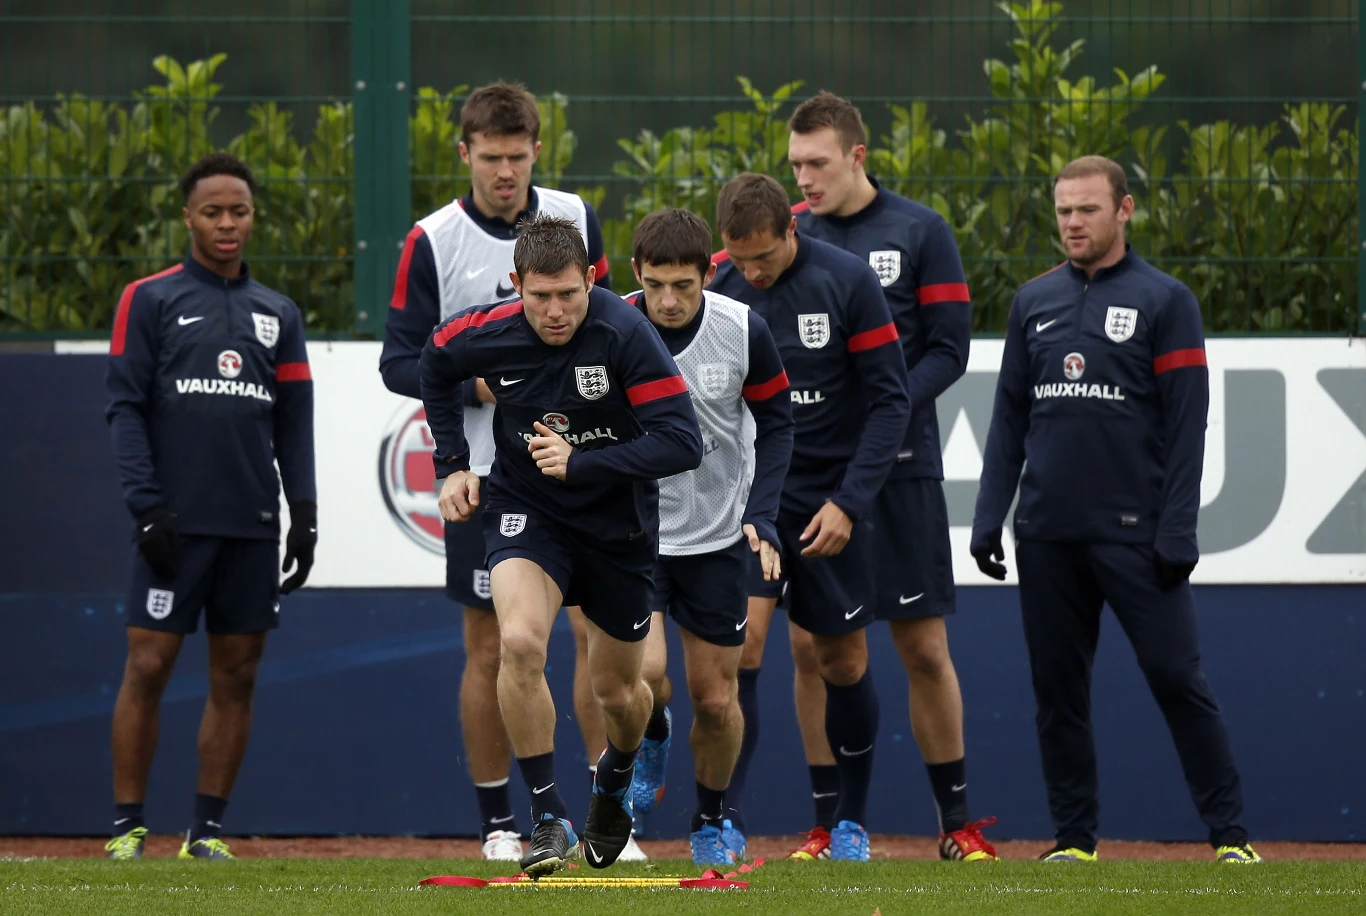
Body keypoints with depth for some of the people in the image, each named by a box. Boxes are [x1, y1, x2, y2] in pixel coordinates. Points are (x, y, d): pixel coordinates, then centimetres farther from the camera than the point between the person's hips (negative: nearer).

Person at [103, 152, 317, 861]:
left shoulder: (278, 315, 16)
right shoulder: (149, 300, 4)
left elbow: (295, 424, 15)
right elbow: (125, 408, -1)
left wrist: (303, 513, 4)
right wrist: (146, 506, -11)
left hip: (252, 524, 4)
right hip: (176, 521, -4)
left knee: (236, 675, 2)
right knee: (148, 665, -7)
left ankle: (208, 828, 7)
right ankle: (127, 827, -3)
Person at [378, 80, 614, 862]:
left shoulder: (577, 221, 5)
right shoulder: (434, 242, -4)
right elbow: (398, 362, -2)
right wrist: (471, 383, -18)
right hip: (484, 469, -2)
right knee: (490, 646, 2)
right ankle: (498, 821, 12)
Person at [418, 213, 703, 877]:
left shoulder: (625, 334, -25)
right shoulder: (488, 333, -15)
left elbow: (682, 442, -28)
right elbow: (437, 363, 11)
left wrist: (581, 462, -32)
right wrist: (451, 465, 7)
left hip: (618, 524, -1)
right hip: (525, 510, 1)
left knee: (616, 692, 13)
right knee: (519, 642, -27)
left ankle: (613, 784, 48)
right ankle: (548, 815, -16)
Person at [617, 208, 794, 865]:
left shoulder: (744, 331, -14)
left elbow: (776, 422, 1)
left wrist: (761, 517, -8)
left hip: (718, 536, 1)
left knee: (717, 700, 6)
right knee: (644, 672, -21)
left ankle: (712, 820, 32)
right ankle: (651, 738, 16)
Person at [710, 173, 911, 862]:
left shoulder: (847, 282, -10)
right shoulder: (712, 291, -4)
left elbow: (890, 402, -7)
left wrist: (848, 502, -13)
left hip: (831, 501, 0)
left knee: (844, 662, 8)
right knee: (740, 642, -16)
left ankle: (852, 821, 24)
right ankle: (726, 820, -13)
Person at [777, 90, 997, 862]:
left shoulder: (920, 232, 1)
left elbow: (950, 349, -2)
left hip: (900, 469, -2)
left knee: (925, 648, 1)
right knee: (812, 648, 0)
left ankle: (958, 821, 10)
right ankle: (829, 823, 8)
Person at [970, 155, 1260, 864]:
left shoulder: (1164, 301, 0)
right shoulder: (1034, 301, 13)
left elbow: (1186, 425, -5)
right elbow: (1009, 418, 15)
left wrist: (1177, 533, -12)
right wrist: (988, 515, 6)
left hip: (1134, 533, -4)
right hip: (1047, 535, 4)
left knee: (1177, 677, -6)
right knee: (1057, 687, 6)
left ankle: (1229, 834, -2)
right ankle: (1073, 839, 13)